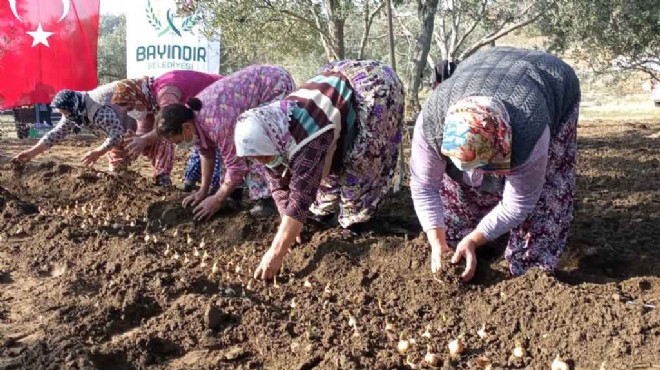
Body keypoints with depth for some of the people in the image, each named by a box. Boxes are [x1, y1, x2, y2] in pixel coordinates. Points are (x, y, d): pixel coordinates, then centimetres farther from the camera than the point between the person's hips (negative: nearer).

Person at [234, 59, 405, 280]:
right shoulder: (272, 133, -14)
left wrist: (275, 255, -39)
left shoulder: (306, 141, -39)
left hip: (375, 86, -7)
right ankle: (326, 209, 27)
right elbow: (279, 184, -4)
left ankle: (354, 218, 8)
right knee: (326, 156, 11)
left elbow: (301, 198, -40)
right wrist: (288, 228, -8)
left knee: (356, 161, -10)